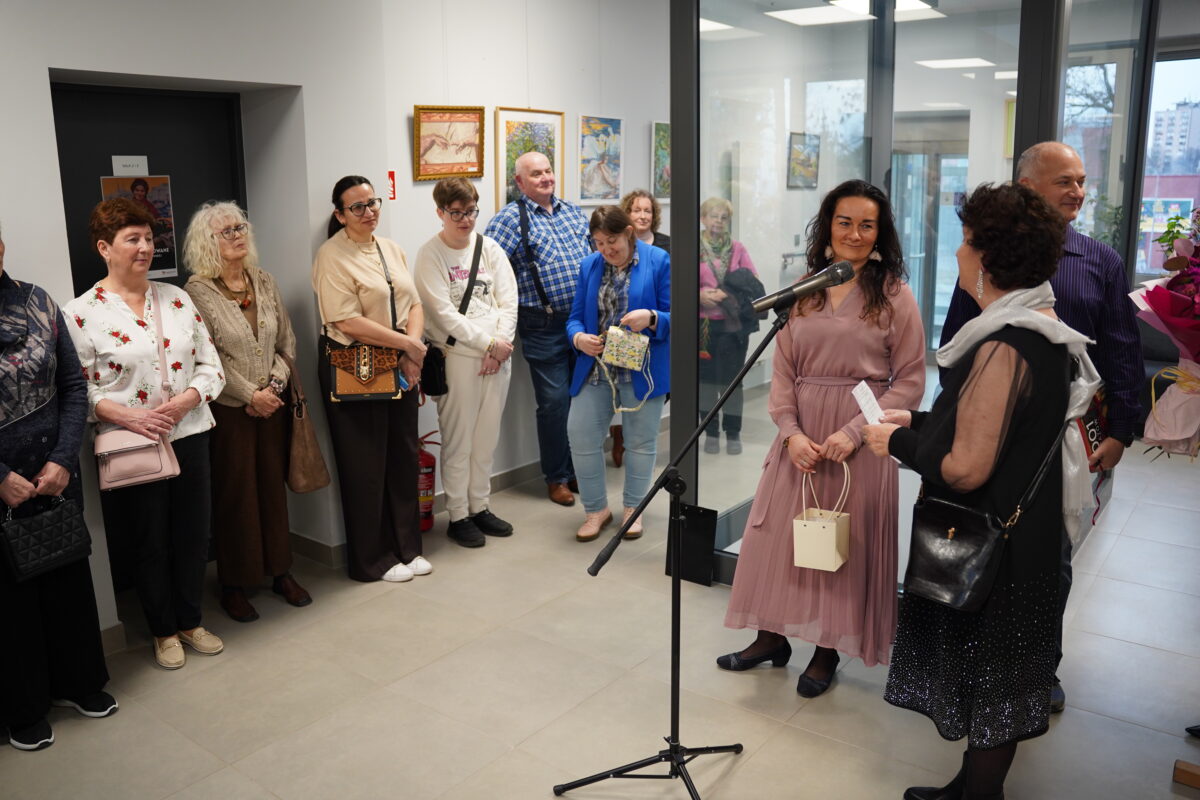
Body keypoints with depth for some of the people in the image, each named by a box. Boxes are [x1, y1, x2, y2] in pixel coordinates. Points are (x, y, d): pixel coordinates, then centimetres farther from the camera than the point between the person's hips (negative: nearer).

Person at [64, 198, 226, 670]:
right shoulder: (82, 313, -6)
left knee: (193, 534, 12)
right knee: (150, 543, 10)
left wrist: (186, 399, -11)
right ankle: (163, 632, 29)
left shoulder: (176, 299, 7)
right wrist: (123, 414, -22)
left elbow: (210, 365, 6)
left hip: (189, 435, 4)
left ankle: (190, 622, 32)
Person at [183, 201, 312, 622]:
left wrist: (275, 385, -5)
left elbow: (286, 342, 8)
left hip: (271, 403, 5)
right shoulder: (198, 290, -8)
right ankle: (234, 584, 17)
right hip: (229, 409, -5)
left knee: (274, 486, 11)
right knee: (236, 493, 3)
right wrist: (250, 396, -14)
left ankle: (281, 571, 24)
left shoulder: (264, 282, 7)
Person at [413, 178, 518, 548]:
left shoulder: (490, 248, 9)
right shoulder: (430, 256, -5)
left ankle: (480, 507, 25)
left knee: (487, 437, 12)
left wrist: (501, 344, -9)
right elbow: (444, 313, -12)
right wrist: (488, 343, -13)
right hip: (457, 356, -5)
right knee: (458, 440, 1)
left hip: (498, 355, 5)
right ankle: (458, 516, 14)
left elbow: (509, 301, 5)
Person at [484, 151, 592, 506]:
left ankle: (582, 469, 27)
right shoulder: (511, 218, -5)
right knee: (555, 401, 0)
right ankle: (557, 477, 16)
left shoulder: (574, 212, 14)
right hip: (543, 326, -5)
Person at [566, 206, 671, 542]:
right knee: (580, 433, -1)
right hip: (596, 368, 3)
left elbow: (673, 316, -7)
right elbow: (575, 317, 8)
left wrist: (650, 319, -28)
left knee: (640, 440, 9)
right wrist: (579, 338, -15)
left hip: (642, 371, -3)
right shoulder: (589, 266, 7)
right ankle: (595, 509, 18)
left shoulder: (659, 262, -6)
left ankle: (633, 509, 29)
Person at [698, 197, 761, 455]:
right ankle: (711, 432, 20)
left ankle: (733, 434, 14)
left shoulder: (738, 249, 6)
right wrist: (700, 294, -18)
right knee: (706, 378, 7)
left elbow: (754, 285, 3)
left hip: (733, 323, 1)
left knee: (731, 378, 1)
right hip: (703, 323, 0)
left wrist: (728, 295, -12)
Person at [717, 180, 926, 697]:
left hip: (858, 439, -3)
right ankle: (773, 636, 29)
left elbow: (910, 381, -6)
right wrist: (791, 432, -9)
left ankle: (828, 649, 26)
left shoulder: (894, 295, -3)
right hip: (801, 435, 4)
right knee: (779, 533, 9)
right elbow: (782, 372, 5)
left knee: (844, 542, 6)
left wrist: (853, 432, -16)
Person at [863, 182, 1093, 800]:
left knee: (987, 678, 9)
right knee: (990, 675, 22)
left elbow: (965, 468, -28)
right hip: (1018, 534, 10)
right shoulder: (1039, 327, 5)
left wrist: (898, 442, -12)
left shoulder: (1004, 348, -26)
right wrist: (918, 421, 8)